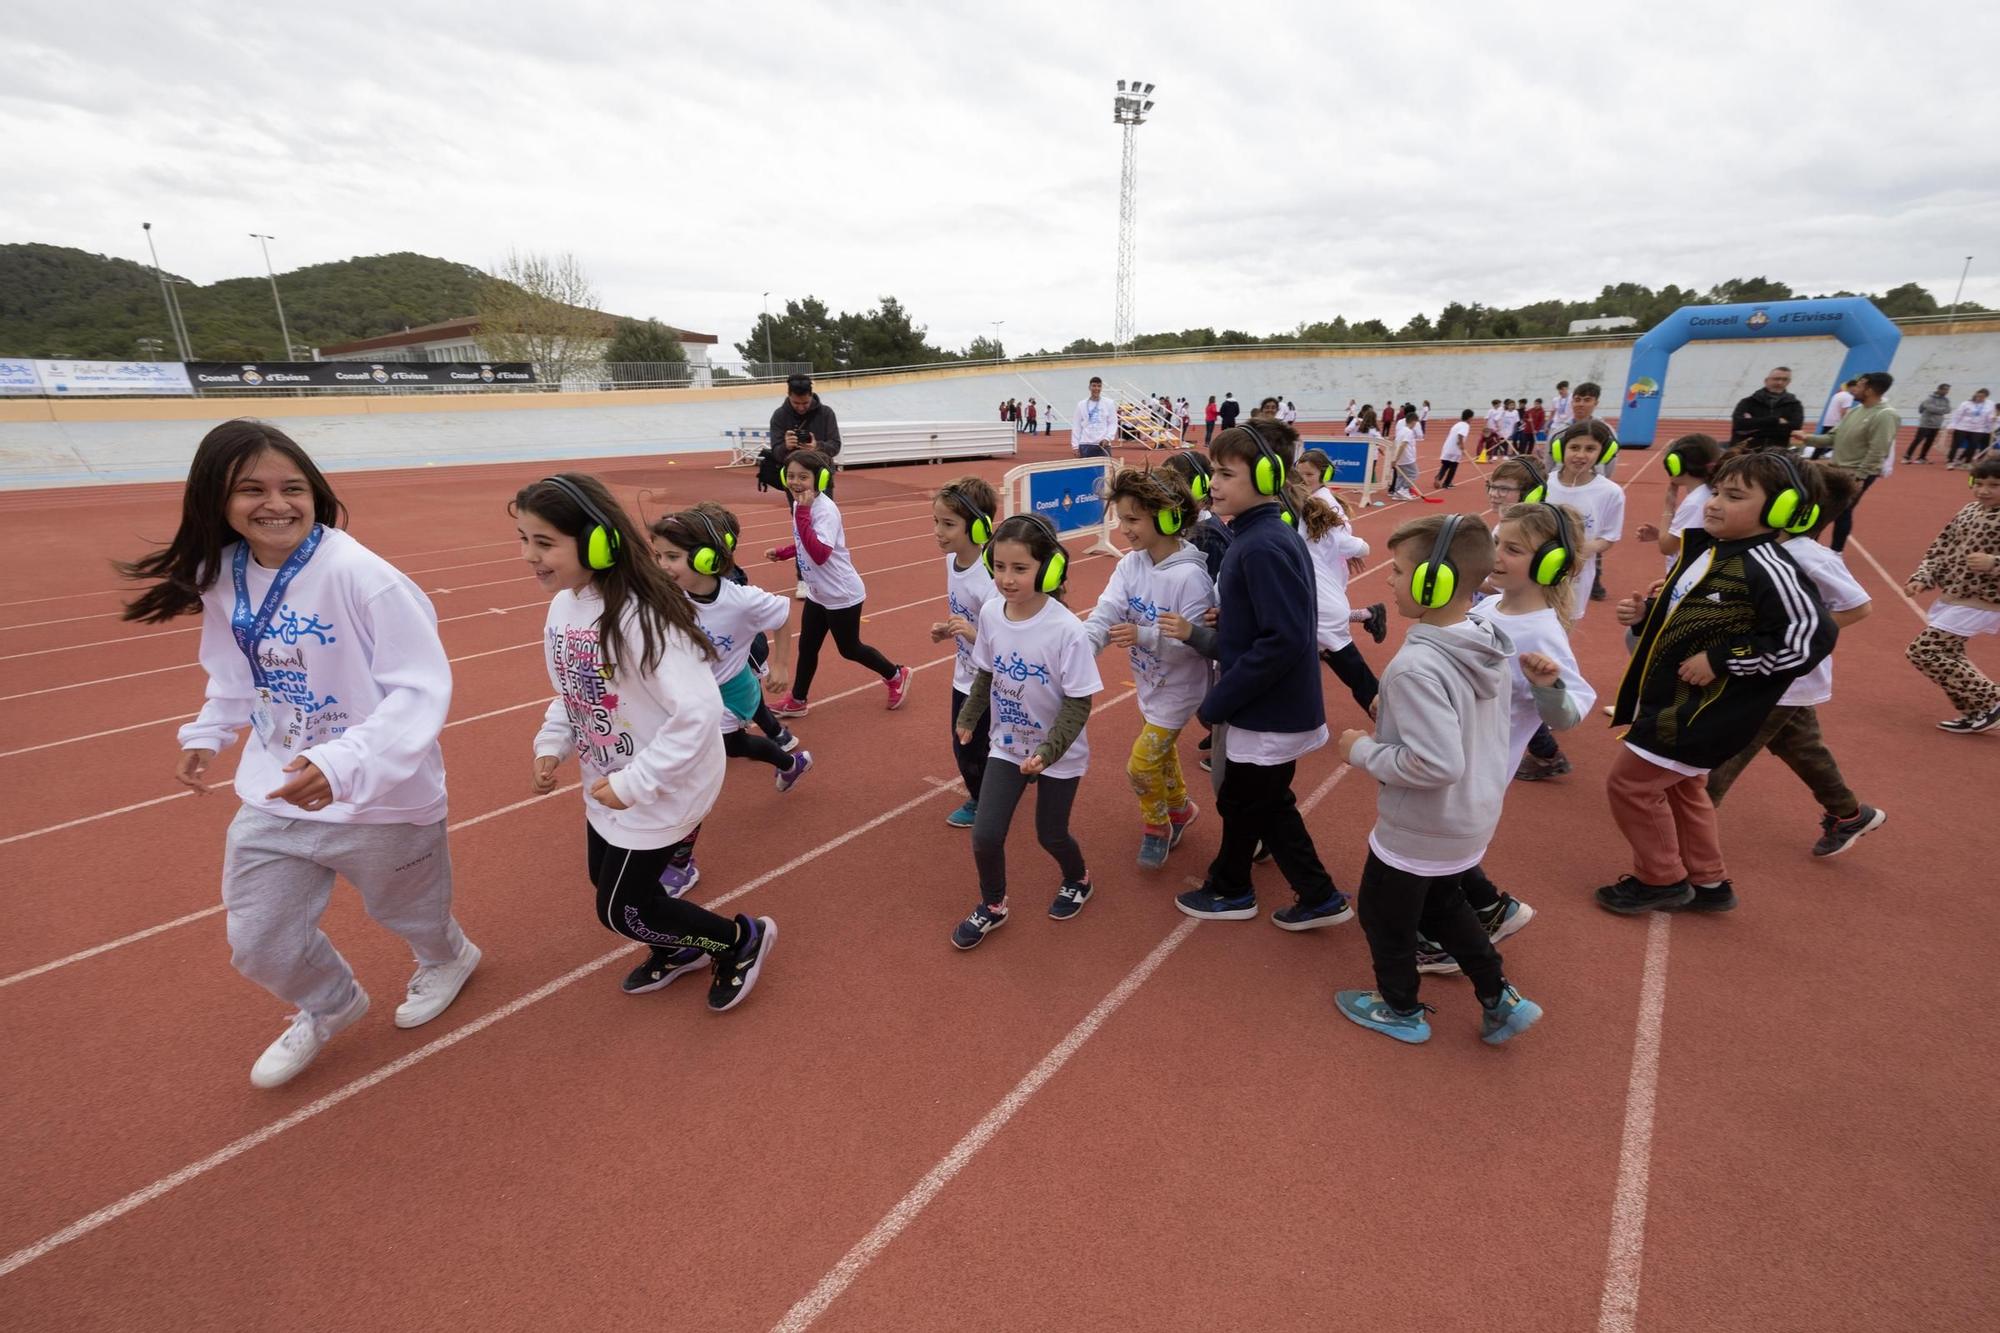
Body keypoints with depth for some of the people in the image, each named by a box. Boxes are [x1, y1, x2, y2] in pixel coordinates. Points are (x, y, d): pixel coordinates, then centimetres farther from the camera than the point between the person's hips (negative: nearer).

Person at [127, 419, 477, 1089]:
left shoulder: (360, 575, -25)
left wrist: (344, 765, -36)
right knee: (256, 945, 15)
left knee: (408, 913, 19)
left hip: (381, 798, -6)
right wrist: (207, 734, 2)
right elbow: (235, 671, 16)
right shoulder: (219, 576, -3)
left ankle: (447, 960, 55)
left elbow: (422, 687, -26)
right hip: (274, 798, 6)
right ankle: (329, 1007, 48)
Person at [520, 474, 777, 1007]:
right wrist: (550, 745, -2)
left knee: (620, 911, 5)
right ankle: (681, 948, 52)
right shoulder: (562, 605, -3)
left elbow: (699, 711, -33)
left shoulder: (637, 616, -30)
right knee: (607, 881, 25)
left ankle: (742, 938, 26)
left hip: (662, 790, -9)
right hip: (608, 785, 9)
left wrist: (636, 783, -27)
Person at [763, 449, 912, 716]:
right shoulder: (800, 504, 1)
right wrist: (781, 552, 4)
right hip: (817, 593, 8)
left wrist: (802, 513, -37)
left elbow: (820, 554, -38)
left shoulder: (825, 510, -26)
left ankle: (897, 676, 31)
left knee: (849, 649, 9)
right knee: (807, 646, 15)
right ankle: (797, 701, 30)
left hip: (842, 594, -8)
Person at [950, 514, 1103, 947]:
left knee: (1050, 834, 14)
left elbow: (1078, 703, -21)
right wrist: (968, 717, 10)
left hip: (1060, 753, -3)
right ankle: (992, 907, 31)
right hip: (1006, 744, 4)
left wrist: (1048, 750, -29)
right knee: (985, 835, 1)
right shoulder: (990, 613, -12)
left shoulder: (1066, 629, -27)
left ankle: (1078, 881, 48)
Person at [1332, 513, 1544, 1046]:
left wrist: (1363, 751, -21)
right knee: (1443, 905, 31)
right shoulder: (1487, 642, -4)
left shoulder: (1417, 666, -32)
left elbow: (1436, 764, -35)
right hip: (1474, 817, 8)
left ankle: (1401, 1009, 38)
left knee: (1383, 913, 17)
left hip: (1421, 829, -8)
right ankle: (1500, 998, 37)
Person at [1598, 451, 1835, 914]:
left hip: (1700, 709, -9)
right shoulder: (1702, 547, 4)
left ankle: (1662, 880, 18)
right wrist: (1645, 614, -2)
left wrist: (1721, 660, -23)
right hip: (1670, 697, 9)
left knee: (1630, 784, -2)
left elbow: (1810, 638, -25)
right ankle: (1708, 883, 38)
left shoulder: (1767, 568, -22)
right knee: (1681, 789, 21)